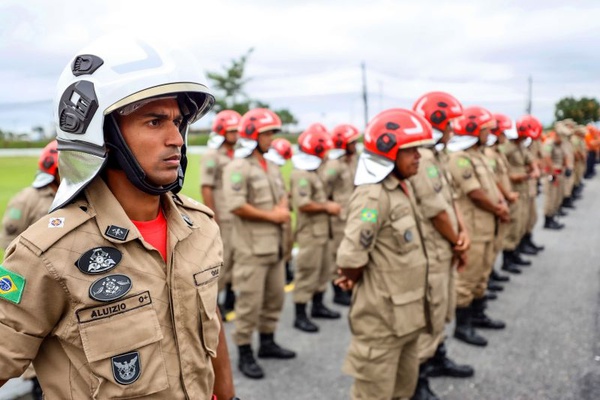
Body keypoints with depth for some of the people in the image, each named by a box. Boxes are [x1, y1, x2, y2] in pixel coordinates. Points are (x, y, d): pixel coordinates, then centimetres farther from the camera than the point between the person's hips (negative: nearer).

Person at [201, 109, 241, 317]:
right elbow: (206, 189, -13)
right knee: (221, 261, -2)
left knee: (236, 259, 13)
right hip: (223, 219, -7)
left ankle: (230, 298, 27)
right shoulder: (212, 156, -9)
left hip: (238, 217, 7)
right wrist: (213, 219, -15)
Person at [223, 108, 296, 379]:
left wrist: (283, 210, -6)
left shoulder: (271, 167, 14)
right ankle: (245, 355, 12)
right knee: (250, 302, -1)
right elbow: (236, 206, -21)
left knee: (275, 297, 17)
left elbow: (282, 195, 18)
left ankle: (267, 343, 33)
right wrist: (272, 216, -14)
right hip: (251, 247, -8)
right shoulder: (238, 168, -13)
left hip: (274, 244, 8)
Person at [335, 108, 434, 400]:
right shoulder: (373, 196, -23)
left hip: (405, 315, 9)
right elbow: (350, 259, -28)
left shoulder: (402, 188, 7)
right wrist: (356, 279, -6)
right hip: (382, 317, -9)